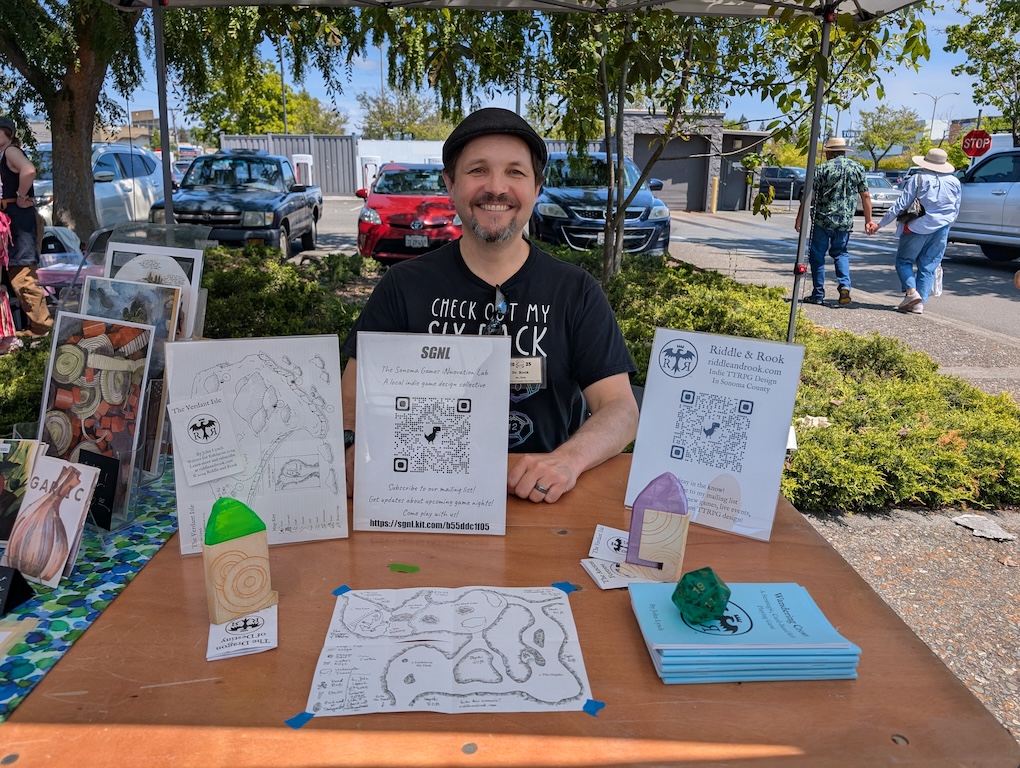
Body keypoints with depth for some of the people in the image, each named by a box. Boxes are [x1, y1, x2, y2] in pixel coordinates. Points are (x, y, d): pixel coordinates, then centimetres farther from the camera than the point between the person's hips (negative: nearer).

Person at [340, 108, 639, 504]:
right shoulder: (403, 286, 2)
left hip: (539, 500, -1)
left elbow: (621, 409, -2)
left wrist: (569, 458, -23)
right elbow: (353, 397, 3)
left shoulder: (576, 292, 2)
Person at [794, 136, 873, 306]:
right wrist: (868, 220, 13)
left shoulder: (822, 169, -5)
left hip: (822, 219, -4)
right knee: (840, 253, 19)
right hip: (845, 221, 4)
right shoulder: (858, 168, 7)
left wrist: (799, 218, -4)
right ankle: (845, 285, -3)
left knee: (817, 255, 7)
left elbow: (809, 196, -9)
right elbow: (865, 196, 7)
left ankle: (818, 295, 7)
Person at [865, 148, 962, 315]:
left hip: (918, 228, -4)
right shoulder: (955, 182, 9)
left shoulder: (918, 179, -5)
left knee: (903, 261, 8)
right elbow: (956, 210, 12)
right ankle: (920, 303, 3)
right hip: (941, 231, 4)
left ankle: (911, 291, -13)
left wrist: (880, 224, -6)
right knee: (928, 267, 7)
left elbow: (900, 204, -9)